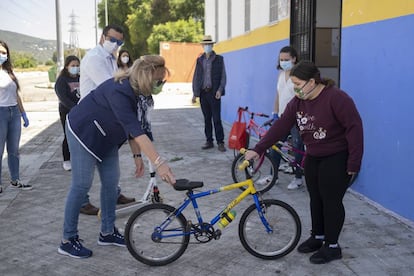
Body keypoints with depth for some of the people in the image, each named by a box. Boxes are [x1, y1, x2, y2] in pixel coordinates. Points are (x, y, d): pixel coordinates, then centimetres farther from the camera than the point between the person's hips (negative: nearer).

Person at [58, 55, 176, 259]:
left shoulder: (137, 91, -6)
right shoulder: (119, 91, -34)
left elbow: (133, 127, 4)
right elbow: (135, 130, -43)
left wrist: (137, 156, 1)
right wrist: (159, 163, -48)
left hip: (105, 139, 9)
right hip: (83, 133, -9)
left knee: (111, 181, 7)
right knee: (82, 185, -6)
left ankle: (107, 232, 19)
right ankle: (68, 240, 5)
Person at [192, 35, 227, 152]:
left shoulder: (219, 59, 4)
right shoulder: (199, 60, 13)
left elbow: (223, 76, 1)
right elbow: (196, 77, 14)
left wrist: (220, 90, -11)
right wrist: (195, 93, 7)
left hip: (214, 93, -4)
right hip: (203, 93, 4)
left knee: (216, 119, -6)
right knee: (207, 119, 8)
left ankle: (220, 142, -1)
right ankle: (209, 141, 15)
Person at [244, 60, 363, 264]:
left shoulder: (336, 98, -21)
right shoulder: (297, 102, 0)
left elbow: (354, 129, -21)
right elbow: (280, 127, -2)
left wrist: (353, 163, -20)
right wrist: (258, 149, -8)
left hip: (336, 159, -7)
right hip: (312, 158, 7)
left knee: (331, 201, -1)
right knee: (316, 199, 14)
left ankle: (332, 246, 12)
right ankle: (317, 237, 30)